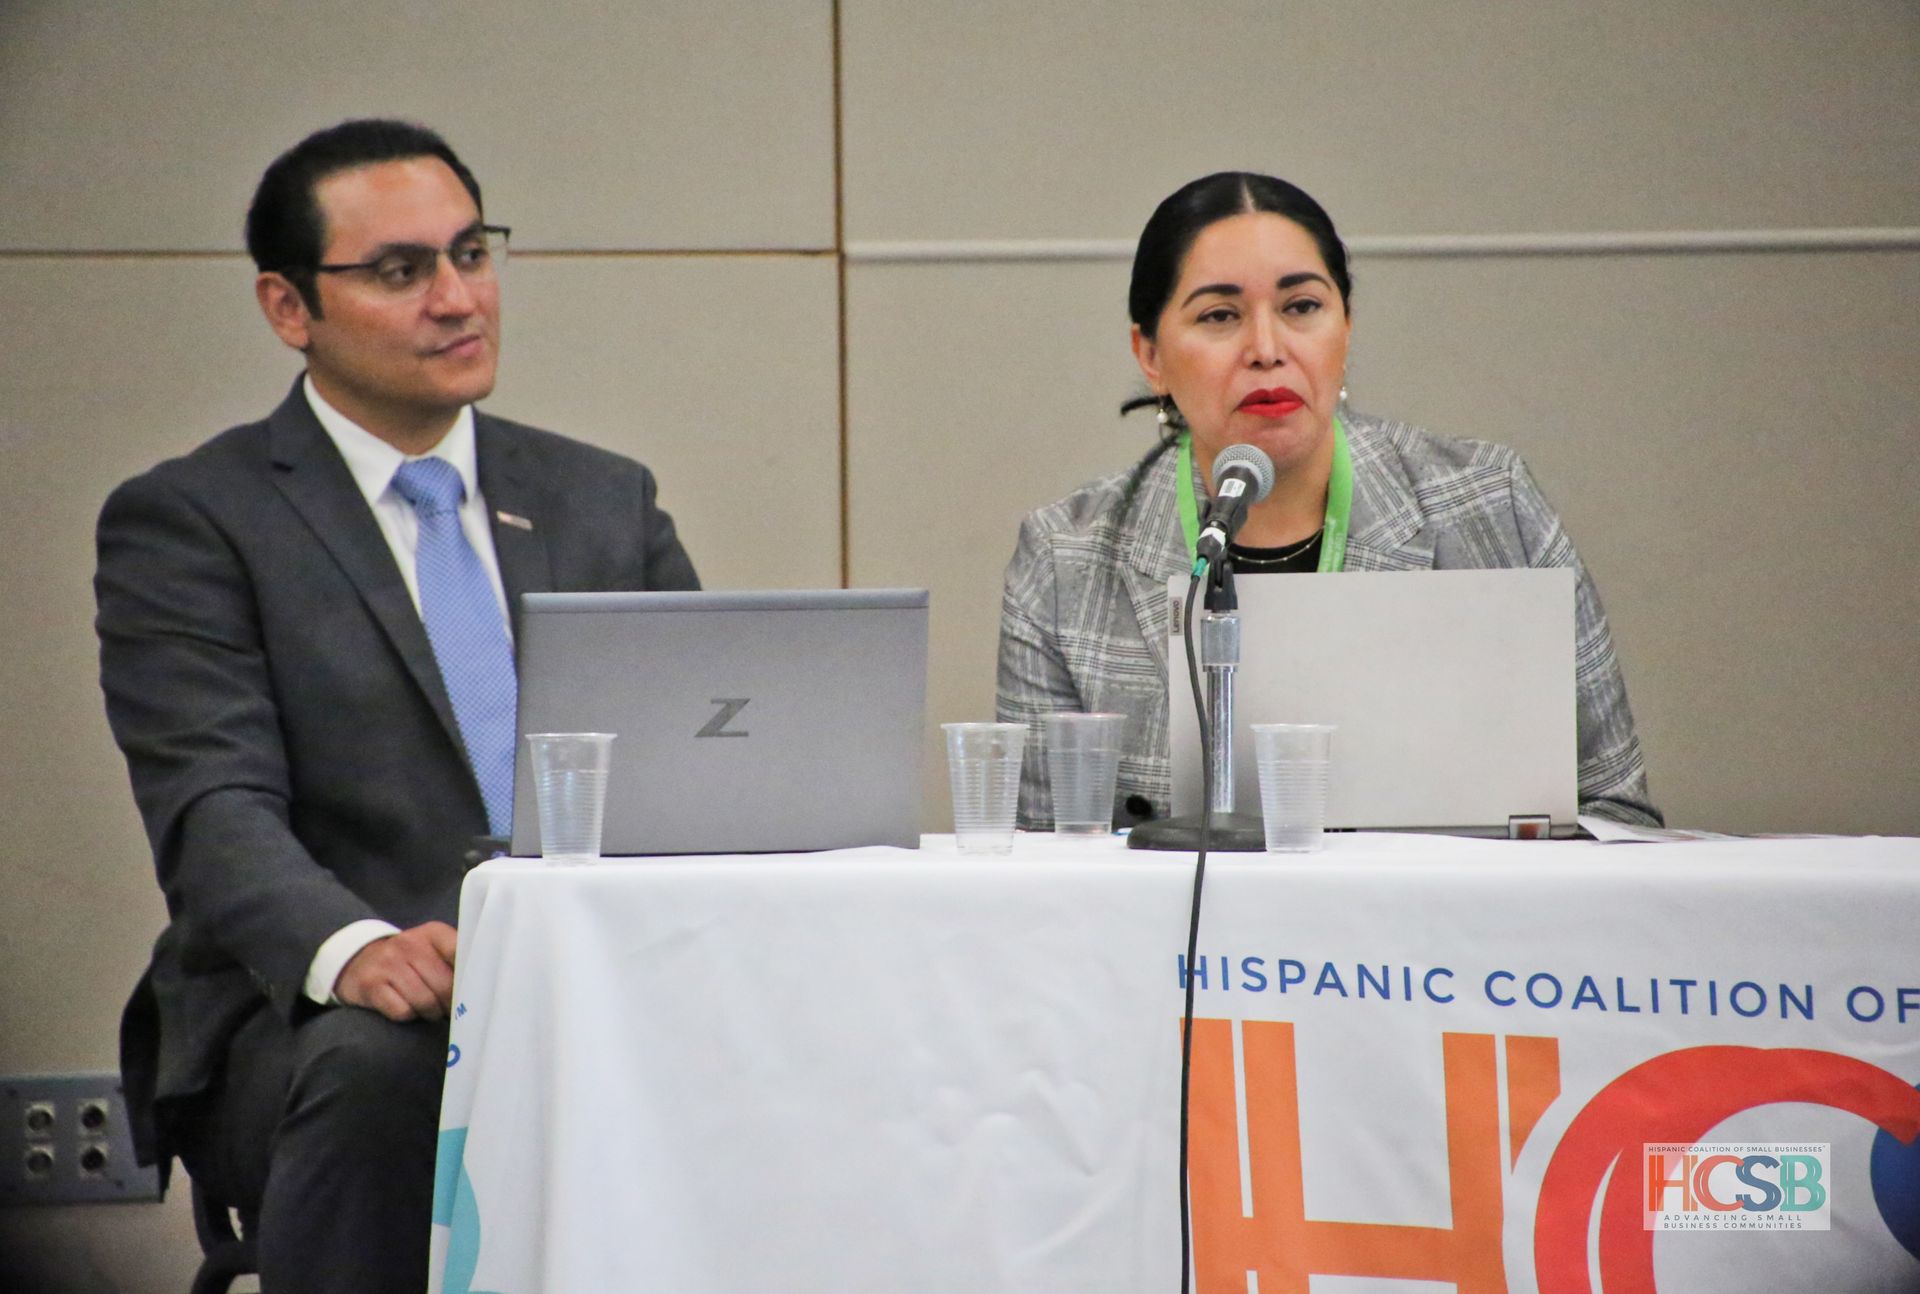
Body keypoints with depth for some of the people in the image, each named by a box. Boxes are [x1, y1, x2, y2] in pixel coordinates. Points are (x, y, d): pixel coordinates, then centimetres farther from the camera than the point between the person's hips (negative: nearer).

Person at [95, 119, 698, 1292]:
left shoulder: (605, 500, 19)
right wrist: (354, 949, -31)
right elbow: (215, 809, -9)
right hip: (314, 1013, -3)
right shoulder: (189, 523, 4)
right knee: (380, 1064, -38)